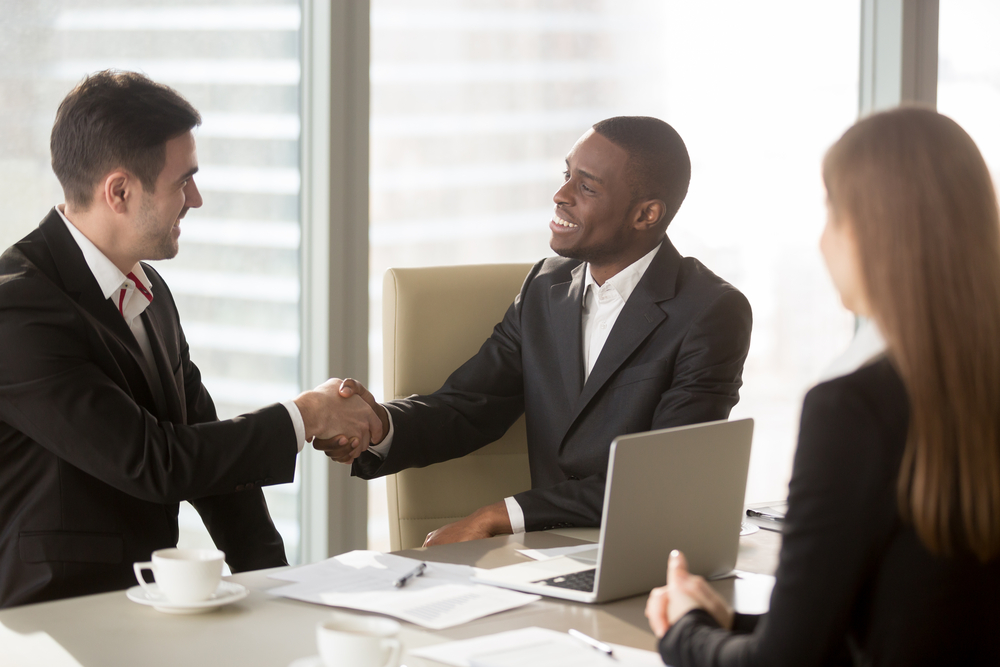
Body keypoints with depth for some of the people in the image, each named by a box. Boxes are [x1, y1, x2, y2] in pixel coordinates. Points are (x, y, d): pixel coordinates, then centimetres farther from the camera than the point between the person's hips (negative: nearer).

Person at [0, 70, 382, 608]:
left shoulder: (147, 290, 13)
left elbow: (205, 446, 16)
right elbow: (150, 462, -20)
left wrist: (268, 579, 3)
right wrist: (303, 418, -9)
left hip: (145, 601, 8)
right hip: (53, 619, -8)